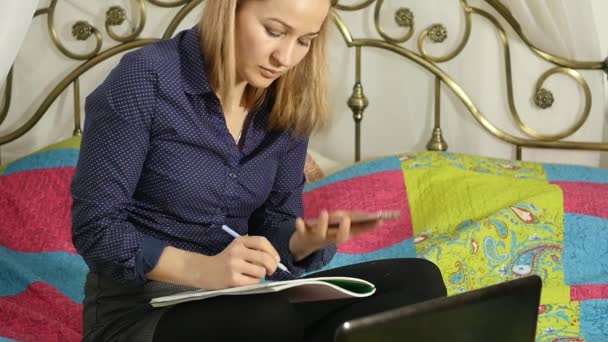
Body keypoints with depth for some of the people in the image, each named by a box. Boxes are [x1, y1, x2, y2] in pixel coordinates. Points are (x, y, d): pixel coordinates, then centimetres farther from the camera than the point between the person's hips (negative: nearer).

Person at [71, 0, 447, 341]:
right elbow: (94, 227, -15)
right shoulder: (145, 81, -13)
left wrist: (305, 242, -14)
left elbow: (275, 225, 11)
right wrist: (201, 268, -30)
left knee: (418, 281, -14)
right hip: (141, 310, -6)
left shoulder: (287, 106, 5)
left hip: (237, 302, 7)